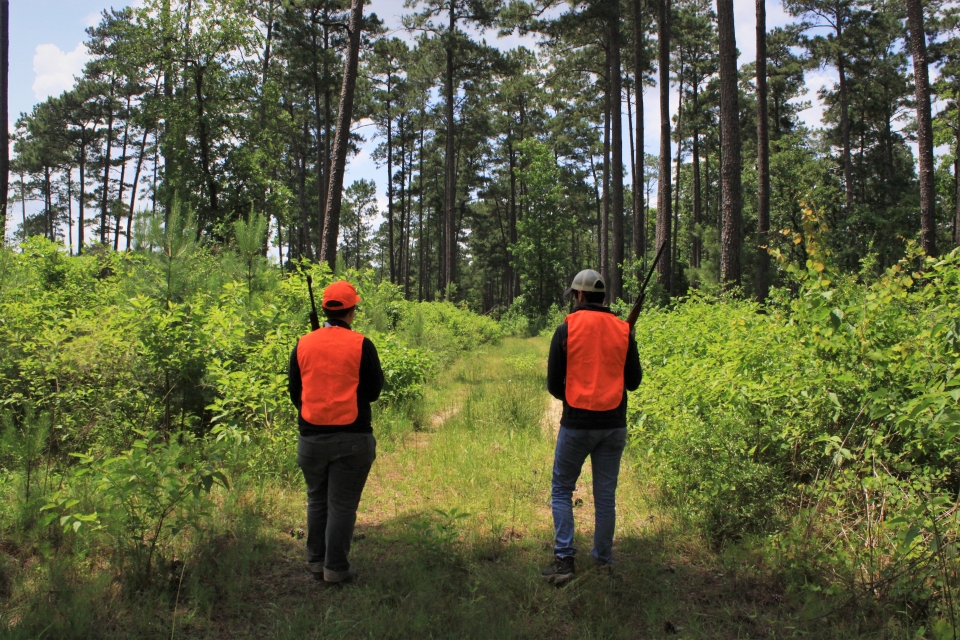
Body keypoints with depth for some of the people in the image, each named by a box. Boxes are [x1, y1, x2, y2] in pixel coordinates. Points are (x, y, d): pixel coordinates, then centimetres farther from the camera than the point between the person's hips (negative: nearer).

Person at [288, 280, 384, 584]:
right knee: (342, 504, 5)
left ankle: (315, 562, 28)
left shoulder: (303, 345, 1)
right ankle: (336, 568, 10)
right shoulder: (361, 345, -9)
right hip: (352, 438, -3)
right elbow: (373, 391, -2)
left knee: (317, 501, 18)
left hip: (312, 437, 3)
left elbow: (295, 393, 8)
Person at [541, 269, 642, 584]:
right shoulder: (623, 330, 3)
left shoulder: (567, 328, -5)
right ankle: (603, 562, 18)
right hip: (614, 425, 3)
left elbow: (554, 384, -2)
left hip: (576, 424, -3)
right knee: (606, 496, 12)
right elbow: (633, 381, 8)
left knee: (562, 491, 10)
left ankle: (564, 559, 3)